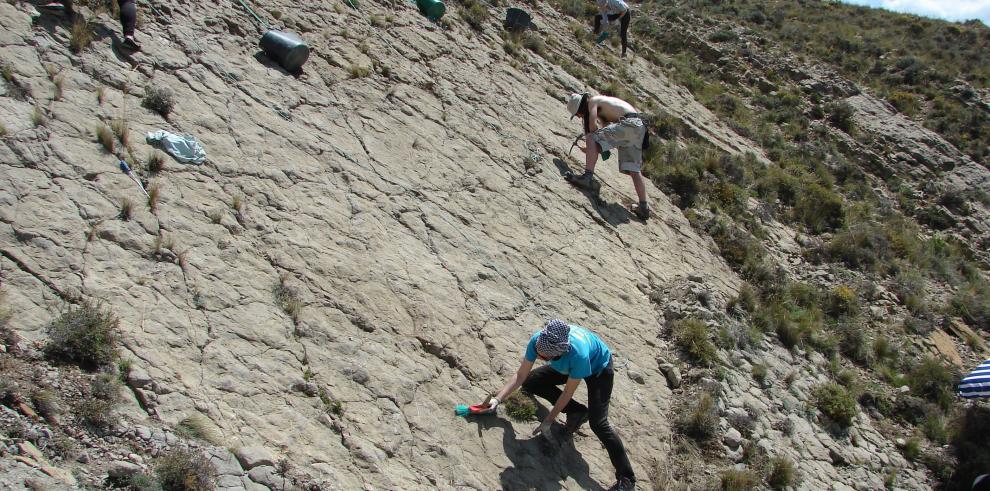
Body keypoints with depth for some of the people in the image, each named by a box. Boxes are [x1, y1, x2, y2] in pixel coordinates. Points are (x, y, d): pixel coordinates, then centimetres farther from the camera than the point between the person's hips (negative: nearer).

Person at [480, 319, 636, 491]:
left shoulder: (578, 354, -46)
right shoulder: (537, 341, -32)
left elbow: (568, 392, -30)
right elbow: (520, 376, -19)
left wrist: (548, 422, -22)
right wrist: (497, 399, -27)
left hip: (599, 368, -6)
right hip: (568, 366, 6)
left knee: (597, 423, -20)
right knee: (530, 383, -6)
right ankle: (576, 412, 3)